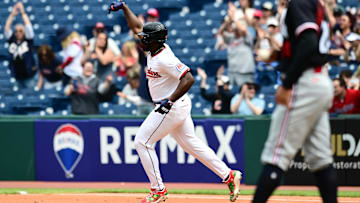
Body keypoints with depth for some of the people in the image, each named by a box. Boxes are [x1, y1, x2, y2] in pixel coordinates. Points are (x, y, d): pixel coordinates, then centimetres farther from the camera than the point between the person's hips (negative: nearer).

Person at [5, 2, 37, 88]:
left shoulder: (28, 40, -5)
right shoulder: (12, 40, 1)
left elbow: (28, 26, -13)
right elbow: (7, 28, -7)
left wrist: (22, 12, -14)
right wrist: (12, 14, -14)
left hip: (28, 74, -3)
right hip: (17, 74, 3)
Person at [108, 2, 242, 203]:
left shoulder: (165, 58, -23)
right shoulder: (156, 48, 5)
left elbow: (189, 79, -29)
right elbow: (137, 27, 19)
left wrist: (169, 101, -29)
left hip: (173, 108, -10)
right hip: (177, 106, 10)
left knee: (142, 141, -4)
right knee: (191, 143, 14)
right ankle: (229, 176, 14)